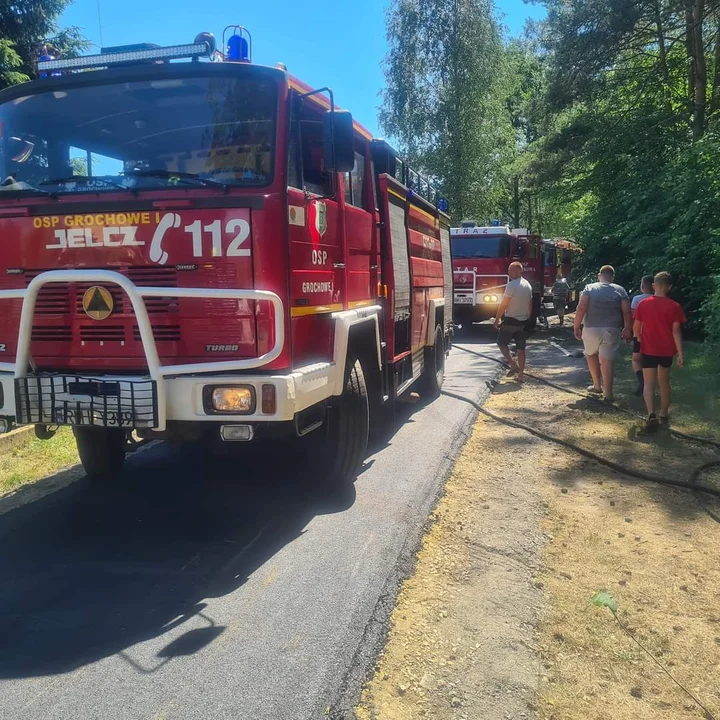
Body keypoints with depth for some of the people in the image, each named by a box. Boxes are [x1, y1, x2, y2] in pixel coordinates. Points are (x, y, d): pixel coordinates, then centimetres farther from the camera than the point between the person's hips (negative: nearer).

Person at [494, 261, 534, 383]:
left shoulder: (512, 285, -17)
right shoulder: (528, 285, 9)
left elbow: (504, 305, -15)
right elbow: (530, 305, 15)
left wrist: (497, 319, -7)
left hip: (511, 321, -7)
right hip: (524, 321, 7)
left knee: (502, 343, 10)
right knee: (521, 349, 8)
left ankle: (513, 365, -4)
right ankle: (521, 375, 9)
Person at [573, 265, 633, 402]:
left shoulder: (590, 288, 1)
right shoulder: (620, 290, 5)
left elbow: (581, 309, -10)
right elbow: (627, 312, -2)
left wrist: (576, 327, -5)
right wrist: (627, 329, 7)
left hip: (591, 329, 0)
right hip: (611, 330, 0)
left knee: (591, 355, 21)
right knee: (607, 359, 0)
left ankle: (597, 386, 26)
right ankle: (608, 393, -3)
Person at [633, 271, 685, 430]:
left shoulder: (643, 304, -6)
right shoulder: (674, 307, -7)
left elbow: (636, 328, 0)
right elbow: (676, 331, -9)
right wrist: (680, 353, -6)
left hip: (648, 350, -1)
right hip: (667, 350, 1)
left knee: (649, 383, -1)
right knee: (664, 382, 17)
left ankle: (651, 414, -22)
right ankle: (664, 414, 27)